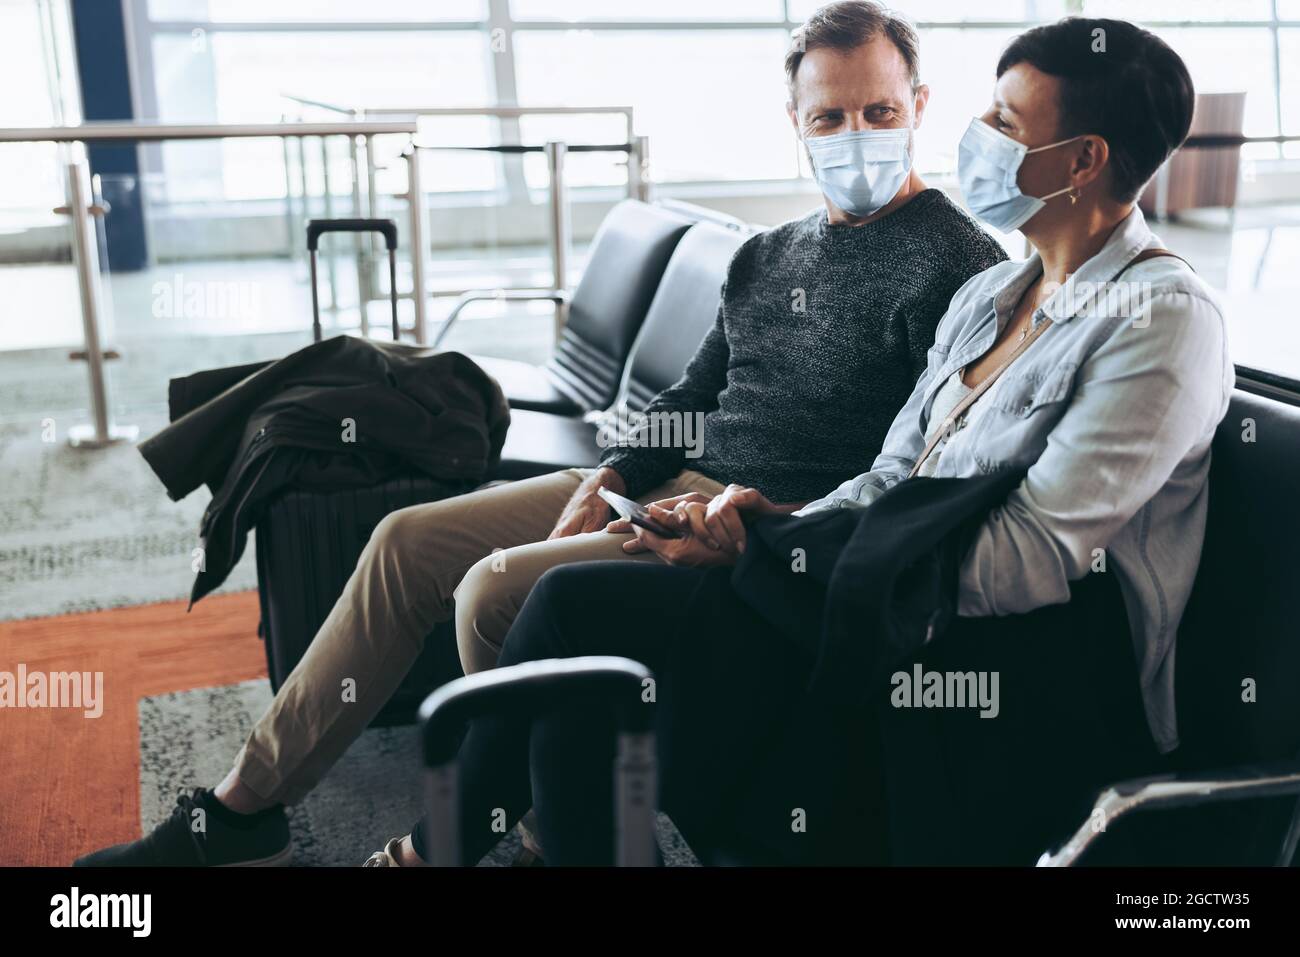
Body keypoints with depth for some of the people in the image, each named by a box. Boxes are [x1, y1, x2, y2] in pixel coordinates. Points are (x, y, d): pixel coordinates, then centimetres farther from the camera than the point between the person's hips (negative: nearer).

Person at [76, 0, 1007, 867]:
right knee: (411, 540, 3)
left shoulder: (955, 263, -11)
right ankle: (246, 806, 12)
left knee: (495, 589, -25)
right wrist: (613, 476, 1)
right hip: (673, 482, 9)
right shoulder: (771, 253, 15)